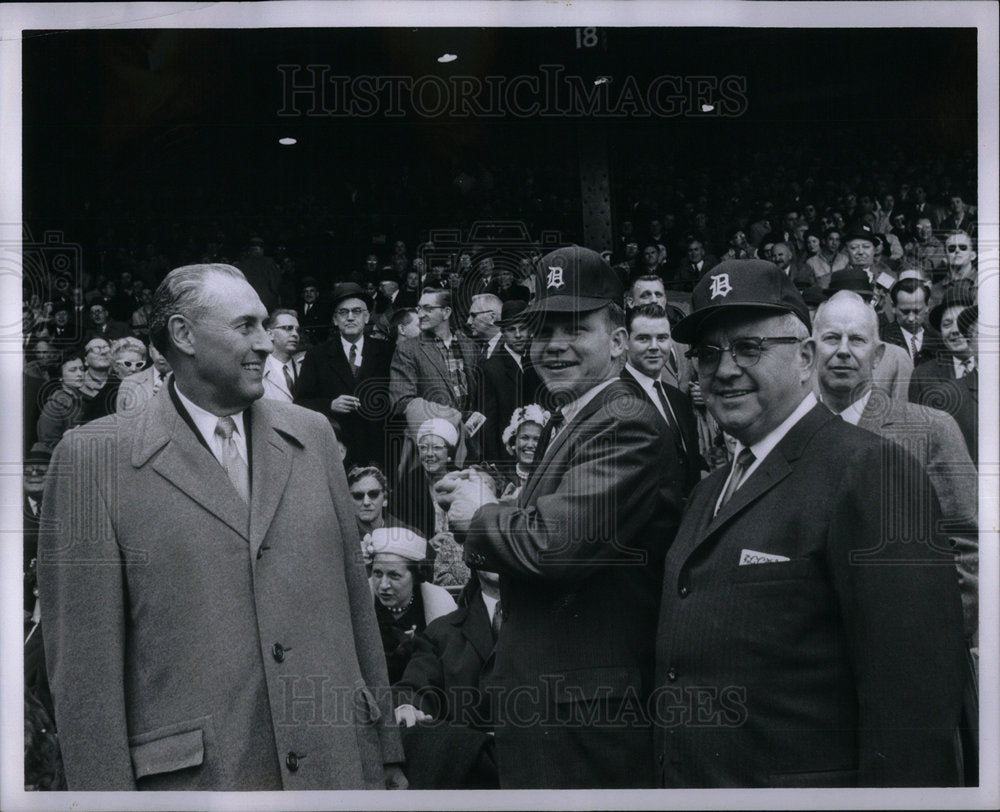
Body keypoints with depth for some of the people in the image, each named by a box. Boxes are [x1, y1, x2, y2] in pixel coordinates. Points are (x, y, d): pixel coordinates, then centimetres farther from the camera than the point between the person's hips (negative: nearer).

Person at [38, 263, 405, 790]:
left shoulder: (311, 435, 9)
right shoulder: (95, 458, -5)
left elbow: (355, 600, 11)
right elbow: (82, 662, -6)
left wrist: (385, 747, 10)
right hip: (193, 775, -3)